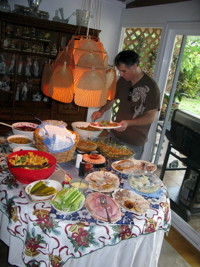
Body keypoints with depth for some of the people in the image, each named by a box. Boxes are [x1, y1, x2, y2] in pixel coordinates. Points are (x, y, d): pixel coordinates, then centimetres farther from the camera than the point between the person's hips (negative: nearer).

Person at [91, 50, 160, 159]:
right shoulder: (122, 80, 3)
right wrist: (101, 111, -1)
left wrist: (128, 123, -29)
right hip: (114, 136, 6)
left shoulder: (150, 86, -16)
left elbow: (151, 117, -16)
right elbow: (112, 99, 17)